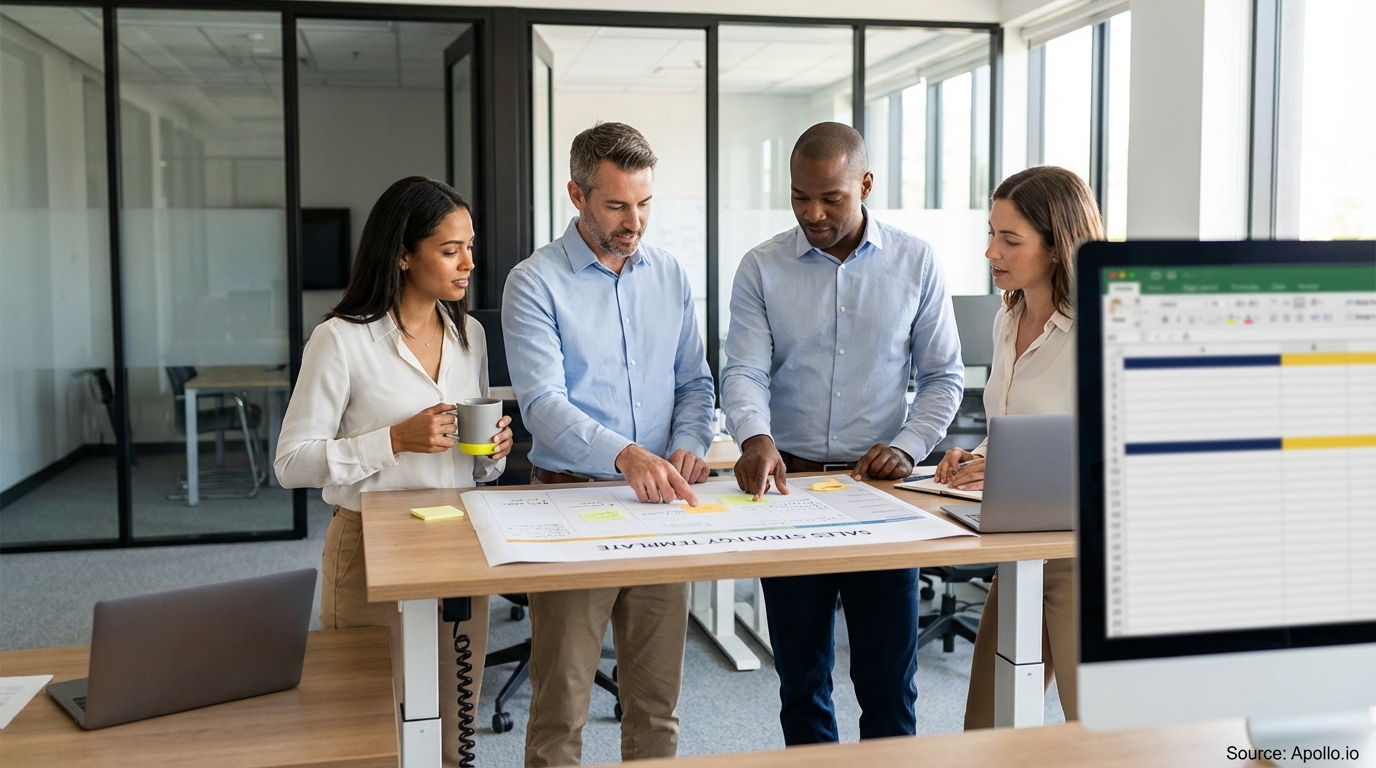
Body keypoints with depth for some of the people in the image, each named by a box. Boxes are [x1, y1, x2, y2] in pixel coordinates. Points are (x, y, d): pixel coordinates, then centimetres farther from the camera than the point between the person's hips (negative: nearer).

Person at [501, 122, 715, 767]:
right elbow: (543, 404, -17)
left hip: (659, 506, 4)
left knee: (656, 700, 12)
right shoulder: (536, 283, -6)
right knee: (561, 704, 3)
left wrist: (689, 445, -6)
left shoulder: (670, 276, 10)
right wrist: (626, 455, -32)